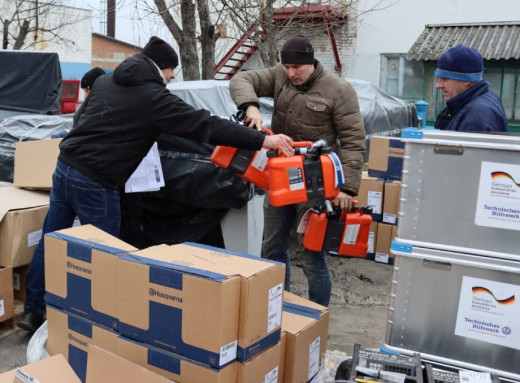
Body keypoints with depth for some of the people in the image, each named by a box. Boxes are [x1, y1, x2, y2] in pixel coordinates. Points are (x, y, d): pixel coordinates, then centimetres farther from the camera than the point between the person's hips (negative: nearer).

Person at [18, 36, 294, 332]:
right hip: (94, 182, -8)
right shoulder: (153, 97, -11)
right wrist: (262, 140, -17)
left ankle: (34, 312, 30)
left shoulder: (105, 81, 12)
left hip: (65, 166, 8)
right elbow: (205, 125, -17)